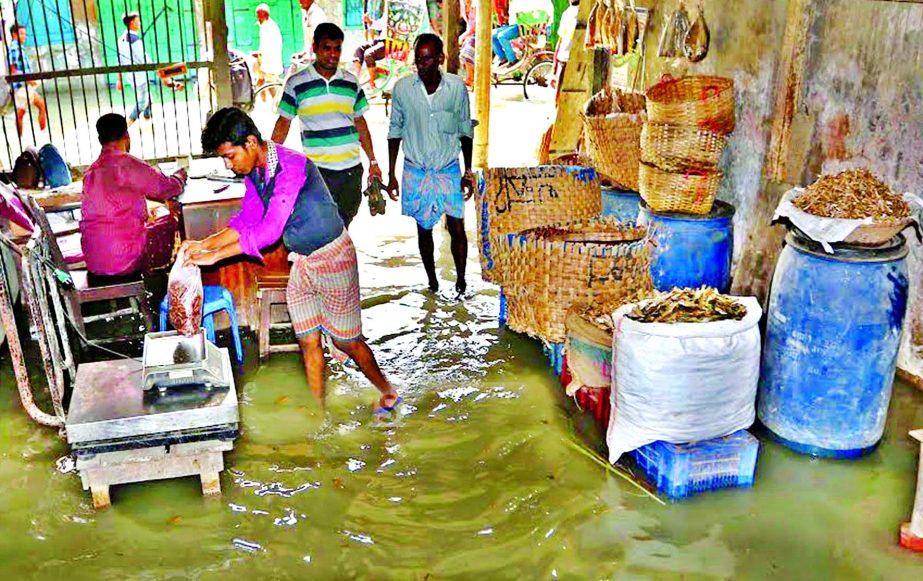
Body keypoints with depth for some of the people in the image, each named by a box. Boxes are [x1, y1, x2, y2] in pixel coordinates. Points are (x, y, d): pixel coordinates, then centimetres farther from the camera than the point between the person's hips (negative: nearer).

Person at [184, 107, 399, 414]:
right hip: (302, 262, 8)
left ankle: (387, 391, 28)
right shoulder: (254, 172, -1)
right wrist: (204, 244, -6)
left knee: (345, 341, 5)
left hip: (333, 257, -8)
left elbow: (270, 230, -31)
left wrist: (215, 256, -27)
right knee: (308, 342, 10)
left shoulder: (291, 167, -29)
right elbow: (246, 221, 7)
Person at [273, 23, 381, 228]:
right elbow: (283, 125, 4)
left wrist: (373, 161, 13)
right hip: (318, 171, -3)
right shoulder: (296, 84, -2)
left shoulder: (351, 82, 7)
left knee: (343, 227, 11)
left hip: (352, 169, 3)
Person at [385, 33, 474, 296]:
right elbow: (395, 131, 2)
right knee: (424, 229, 9)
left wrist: (468, 172, 3)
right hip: (416, 171, 1)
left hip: (449, 169, 0)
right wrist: (391, 174, 2)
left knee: (457, 228, -2)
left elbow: (465, 131, 3)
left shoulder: (457, 86, -7)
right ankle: (433, 284, 24)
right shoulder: (402, 88, -7)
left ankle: (461, 282, 15)